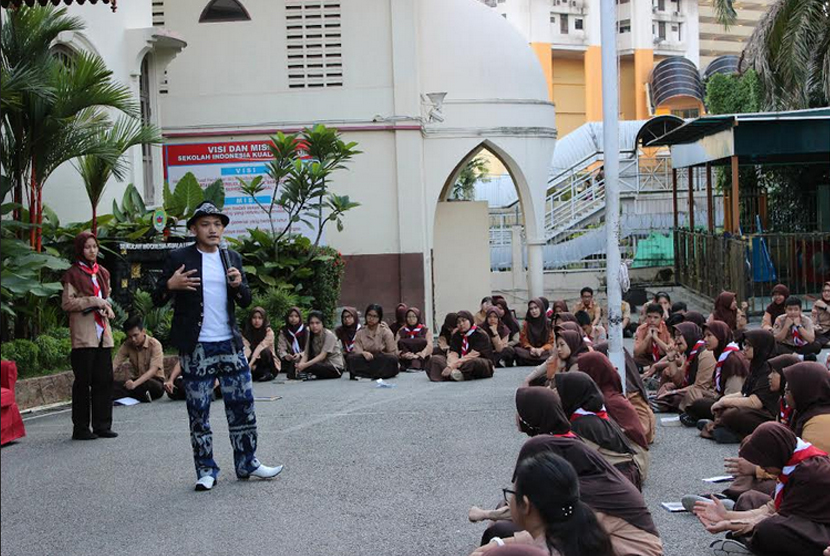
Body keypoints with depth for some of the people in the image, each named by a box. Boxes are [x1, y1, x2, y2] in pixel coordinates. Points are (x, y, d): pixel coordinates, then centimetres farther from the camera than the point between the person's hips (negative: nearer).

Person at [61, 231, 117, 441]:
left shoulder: (102, 272, 17)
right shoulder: (73, 274, -2)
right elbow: (67, 303, -8)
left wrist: (106, 307, 6)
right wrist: (94, 301, -12)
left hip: (103, 332, 6)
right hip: (83, 334, -6)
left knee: (104, 379, 4)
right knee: (83, 381, -4)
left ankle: (102, 425, 11)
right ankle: (81, 428, 2)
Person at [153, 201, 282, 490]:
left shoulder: (232, 258, 11)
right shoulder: (180, 258, -1)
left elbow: (246, 301, 13)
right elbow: (157, 299, -1)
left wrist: (238, 285, -8)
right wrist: (171, 285, -22)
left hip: (230, 344, 4)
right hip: (195, 348, -4)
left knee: (243, 404, 5)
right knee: (198, 412, 3)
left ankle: (247, 463, 17)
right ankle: (206, 470, 13)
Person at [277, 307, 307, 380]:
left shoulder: (306, 330, -4)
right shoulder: (283, 331, 4)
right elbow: (281, 347, -3)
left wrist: (300, 355, -28)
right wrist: (285, 355, -26)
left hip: (303, 357, -3)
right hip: (290, 359, 3)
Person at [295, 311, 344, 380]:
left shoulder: (329, 335, -14)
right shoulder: (311, 336, 7)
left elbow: (322, 356, -22)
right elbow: (306, 354, -3)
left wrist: (305, 365, -33)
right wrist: (300, 364, -26)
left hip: (335, 368, -7)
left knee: (308, 367, -31)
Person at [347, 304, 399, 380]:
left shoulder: (386, 332, 4)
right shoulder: (360, 333, 10)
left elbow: (393, 354, -2)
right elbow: (357, 351, -2)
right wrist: (363, 353, -23)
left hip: (382, 361, -1)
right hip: (366, 361, 1)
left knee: (392, 359, -35)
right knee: (351, 358, -28)